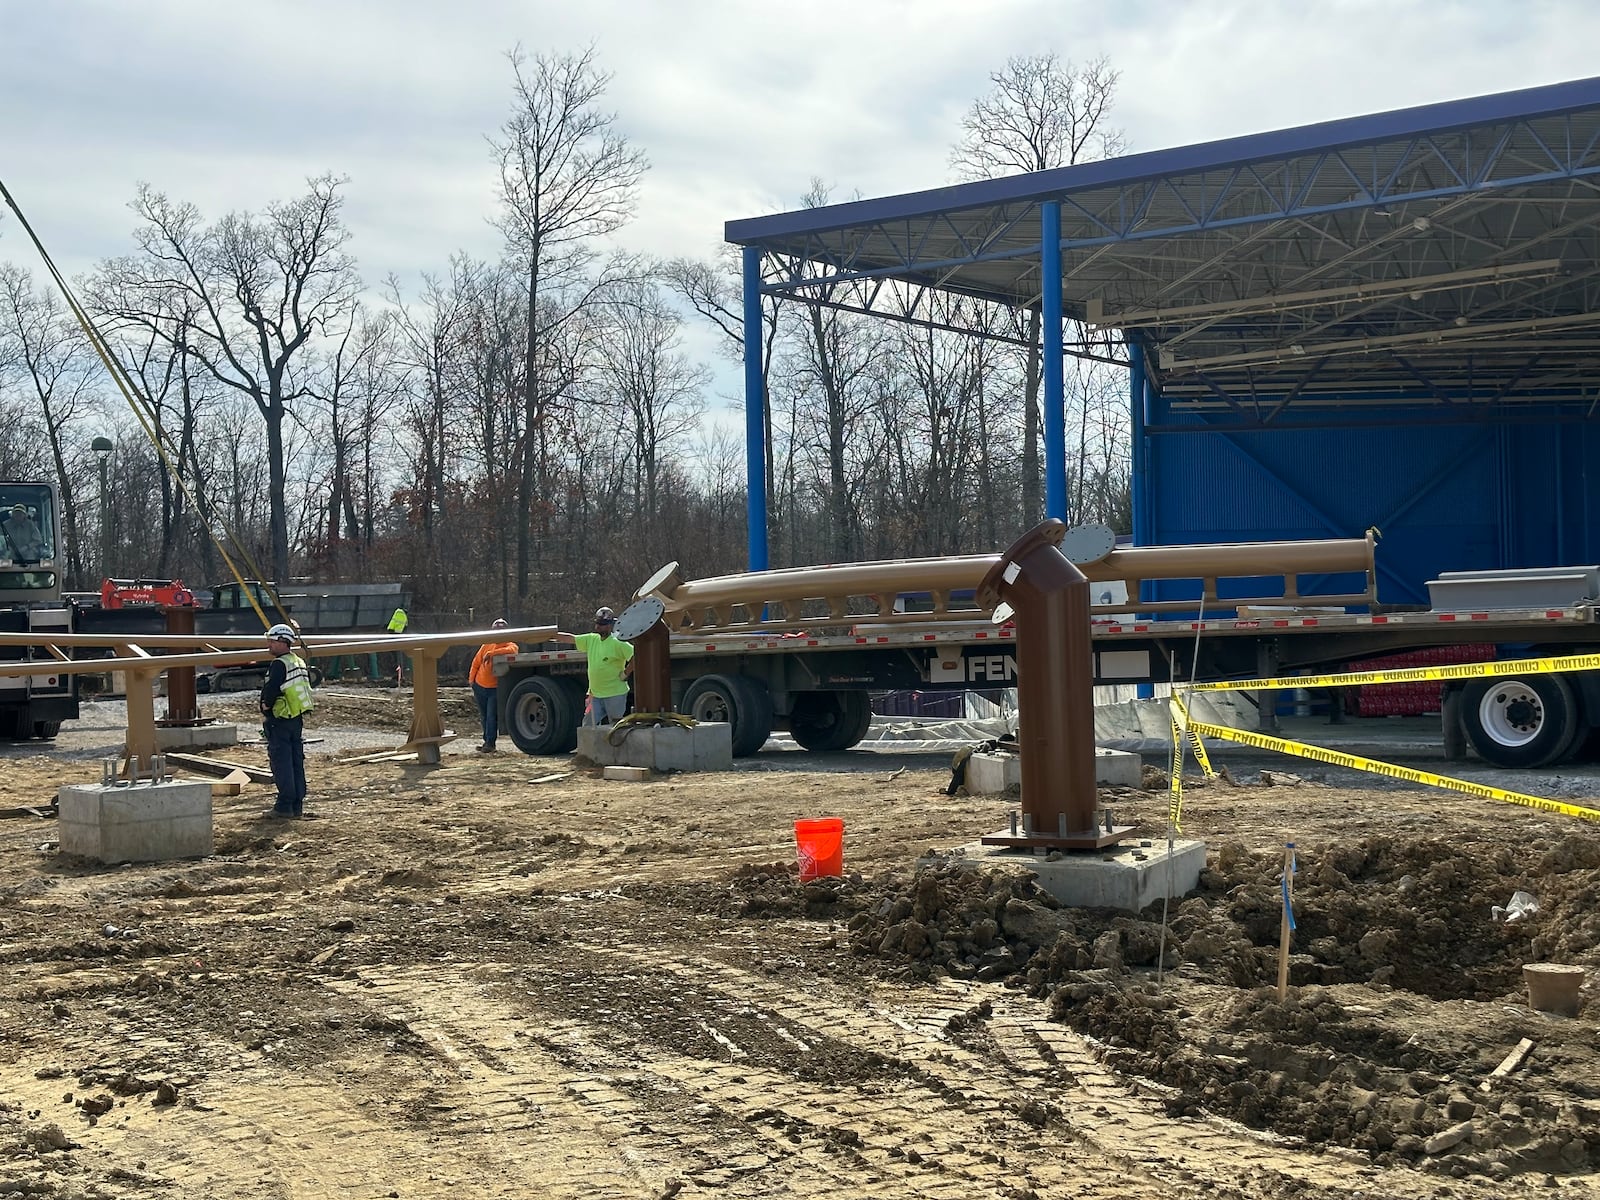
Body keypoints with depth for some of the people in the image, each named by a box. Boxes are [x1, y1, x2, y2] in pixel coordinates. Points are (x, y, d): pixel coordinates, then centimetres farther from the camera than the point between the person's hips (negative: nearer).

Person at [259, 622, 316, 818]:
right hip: (298, 719, 8)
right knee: (297, 762, 10)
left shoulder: (279, 664, -15)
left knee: (281, 763, -4)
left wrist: (265, 709, -6)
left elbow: (270, 690, -23)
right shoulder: (300, 662, 12)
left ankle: (285, 806, -4)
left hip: (279, 721, -8)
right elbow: (307, 688, 18)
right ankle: (297, 805, 13)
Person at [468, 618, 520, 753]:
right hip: (480, 686, 5)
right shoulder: (486, 645, 6)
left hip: (495, 689, -5)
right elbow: (476, 663, 13)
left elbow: (511, 650, -33)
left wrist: (492, 653, -30)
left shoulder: (510, 645, -6)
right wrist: (471, 680, 9)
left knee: (492, 716, -10)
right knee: (484, 716, 12)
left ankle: (490, 744, -5)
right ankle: (487, 742, 23)